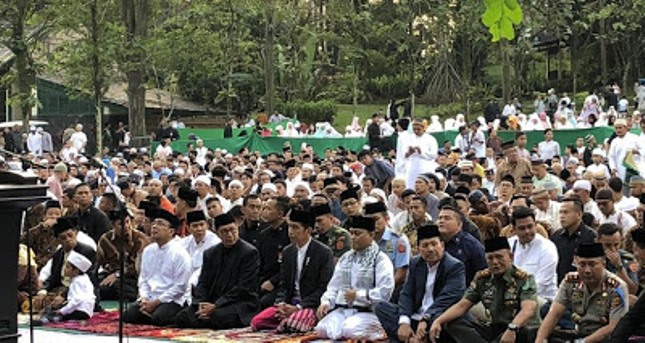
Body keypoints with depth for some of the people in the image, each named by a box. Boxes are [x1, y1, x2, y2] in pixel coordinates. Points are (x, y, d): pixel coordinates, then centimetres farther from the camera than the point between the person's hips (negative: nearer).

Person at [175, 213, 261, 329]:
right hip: (213, 303, 5)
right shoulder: (210, 253, 14)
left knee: (217, 316, -37)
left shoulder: (250, 252, -6)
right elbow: (203, 283, 11)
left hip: (241, 303, -5)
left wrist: (216, 305, -18)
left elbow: (243, 288, -12)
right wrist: (201, 303, -12)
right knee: (182, 317, -18)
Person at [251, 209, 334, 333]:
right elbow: (284, 284, 14)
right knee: (256, 322, -13)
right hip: (288, 304, 6)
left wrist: (298, 307, -18)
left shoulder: (324, 253, -8)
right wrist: (281, 304, -8)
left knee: (292, 324, -36)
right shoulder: (287, 252, 12)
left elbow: (324, 288, -12)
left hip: (312, 306, -6)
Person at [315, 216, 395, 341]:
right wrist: (326, 302, -2)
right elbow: (334, 285, 17)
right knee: (322, 329, -24)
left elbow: (385, 292, -13)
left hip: (367, 311, -4)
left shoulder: (381, 260, -2)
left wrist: (357, 295, -14)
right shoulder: (346, 257, 19)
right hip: (341, 310, 4)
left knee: (350, 330, -33)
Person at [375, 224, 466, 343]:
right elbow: (406, 294, 1)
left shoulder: (455, 267, -9)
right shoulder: (415, 263, 9)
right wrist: (404, 322, -17)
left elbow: (446, 299, -21)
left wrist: (425, 320, -33)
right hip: (415, 318, 6)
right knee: (381, 307, -10)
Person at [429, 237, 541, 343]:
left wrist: (512, 328, -44)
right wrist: (438, 321, -13)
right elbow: (462, 305, 5)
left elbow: (528, 309, -23)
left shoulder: (524, 279, -7)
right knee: (450, 324, -16)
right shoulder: (482, 279, 7)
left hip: (520, 331, -5)